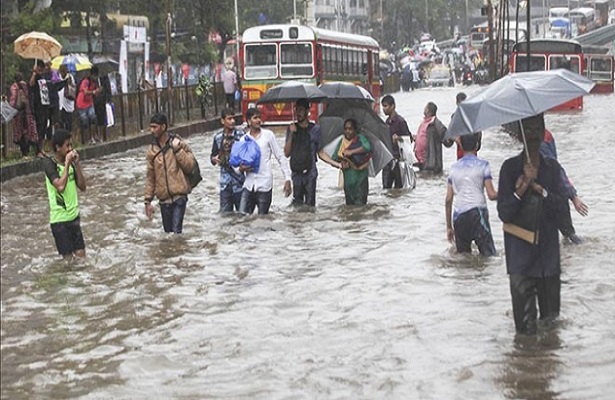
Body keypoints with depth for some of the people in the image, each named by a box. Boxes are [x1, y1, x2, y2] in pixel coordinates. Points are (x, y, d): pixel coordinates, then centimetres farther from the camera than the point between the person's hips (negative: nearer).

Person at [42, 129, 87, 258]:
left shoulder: (70, 163, 6)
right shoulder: (50, 164, -13)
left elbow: (82, 187, 4)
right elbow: (60, 186, -27)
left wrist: (77, 164, -5)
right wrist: (67, 163, -22)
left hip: (74, 216, 6)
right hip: (59, 219, -6)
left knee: (81, 255, 6)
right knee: (68, 258, -1)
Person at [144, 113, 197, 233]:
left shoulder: (179, 144, -1)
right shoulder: (152, 150, 7)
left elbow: (190, 166, -8)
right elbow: (150, 177, 11)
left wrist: (177, 149, -15)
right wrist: (148, 200, 8)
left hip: (179, 196, -4)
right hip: (163, 199, 4)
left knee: (176, 231, -14)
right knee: (168, 232, 8)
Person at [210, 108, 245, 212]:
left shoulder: (241, 134, -4)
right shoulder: (218, 137, 6)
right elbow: (213, 156, 15)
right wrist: (214, 159, -7)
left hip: (239, 180, -3)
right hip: (225, 182, 3)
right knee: (224, 213, 7)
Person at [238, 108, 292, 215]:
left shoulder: (268, 135, 1)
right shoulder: (243, 139, 9)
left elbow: (280, 157, 2)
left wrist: (287, 179, -4)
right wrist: (241, 169, -11)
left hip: (264, 185, -3)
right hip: (249, 185, 3)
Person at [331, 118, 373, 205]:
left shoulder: (360, 138, -2)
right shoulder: (342, 142, 10)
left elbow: (367, 147, -23)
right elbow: (334, 159, 12)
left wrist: (351, 152, -23)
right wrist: (340, 164, -9)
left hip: (360, 177, -4)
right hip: (348, 178, 4)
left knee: (360, 204, -11)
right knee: (349, 204, 10)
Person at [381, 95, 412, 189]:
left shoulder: (400, 121, -9)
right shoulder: (387, 121, 14)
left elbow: (409, 138, -12)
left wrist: (398, 138, -28)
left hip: (397, 157, -7)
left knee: (398, 185, -2)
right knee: (386, 185, 4)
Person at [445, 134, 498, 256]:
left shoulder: (454, 167, 12)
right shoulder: (482, 165, 0)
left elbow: (448, 200, 11)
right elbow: (492, 195, -5)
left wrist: (449, 227, 17)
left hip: (458, 216, 4)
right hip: (477, 213, -4)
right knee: (489, 255, -4)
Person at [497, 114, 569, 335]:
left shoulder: (552, 167, 6)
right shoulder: (510, 167, -2)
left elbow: (561, 207, -1)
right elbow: (504, 213, -7)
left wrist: (538, 187, -14)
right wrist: (523, 187, -20)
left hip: (548, 248, 3)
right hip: (520, 249, -3)